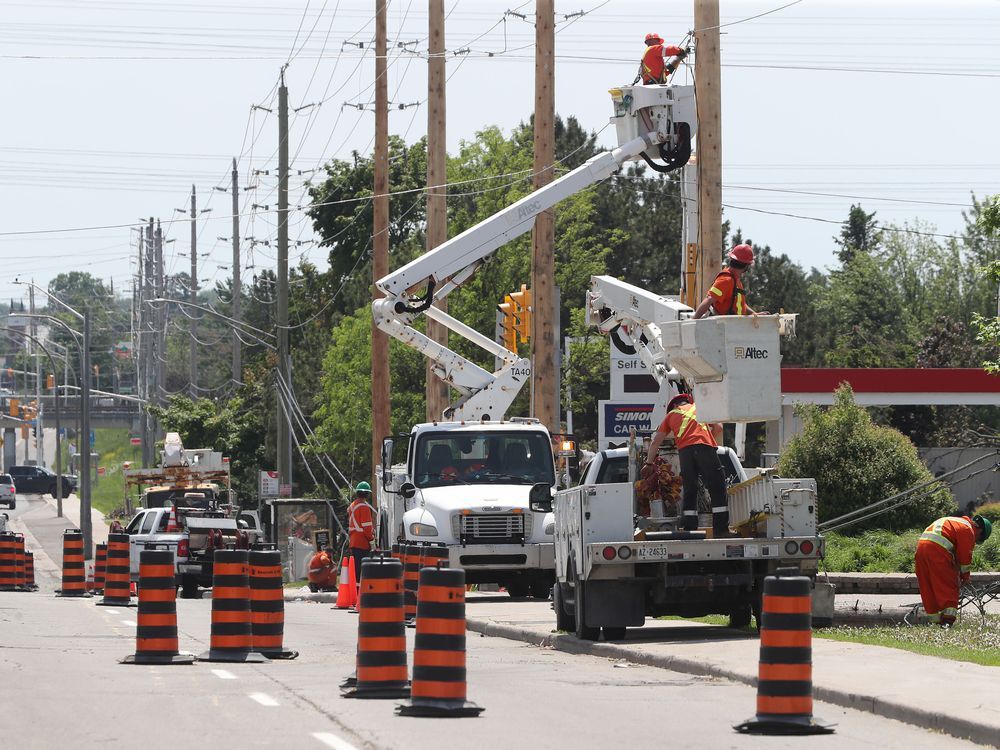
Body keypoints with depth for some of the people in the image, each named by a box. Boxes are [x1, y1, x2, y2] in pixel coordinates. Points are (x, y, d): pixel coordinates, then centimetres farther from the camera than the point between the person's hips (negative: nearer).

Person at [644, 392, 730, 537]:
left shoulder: (671, 415, 26)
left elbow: (656, 441, 23)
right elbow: (718, 428, 23)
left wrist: (649, 463, 34)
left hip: (685, 450, 1)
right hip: (706, 448, -1)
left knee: (689, 492, 11)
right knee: (717, 491, 2)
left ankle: (690, 530, 5)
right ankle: (721, 531, -4)